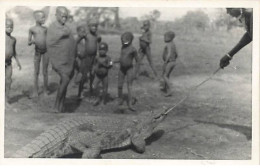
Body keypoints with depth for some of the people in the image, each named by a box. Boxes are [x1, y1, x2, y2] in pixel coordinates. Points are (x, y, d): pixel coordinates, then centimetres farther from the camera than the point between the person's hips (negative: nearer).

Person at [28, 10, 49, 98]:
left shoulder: (45, 29, 5)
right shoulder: (32, 29, -2)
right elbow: (28, 43, 2)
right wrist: (32, 42, -19)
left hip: (45, 51, 2)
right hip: (37, 52, -2)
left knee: (45, 72, 6)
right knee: (36, 72, 4)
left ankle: (45, 90, 15)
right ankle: (35, 91, 11)